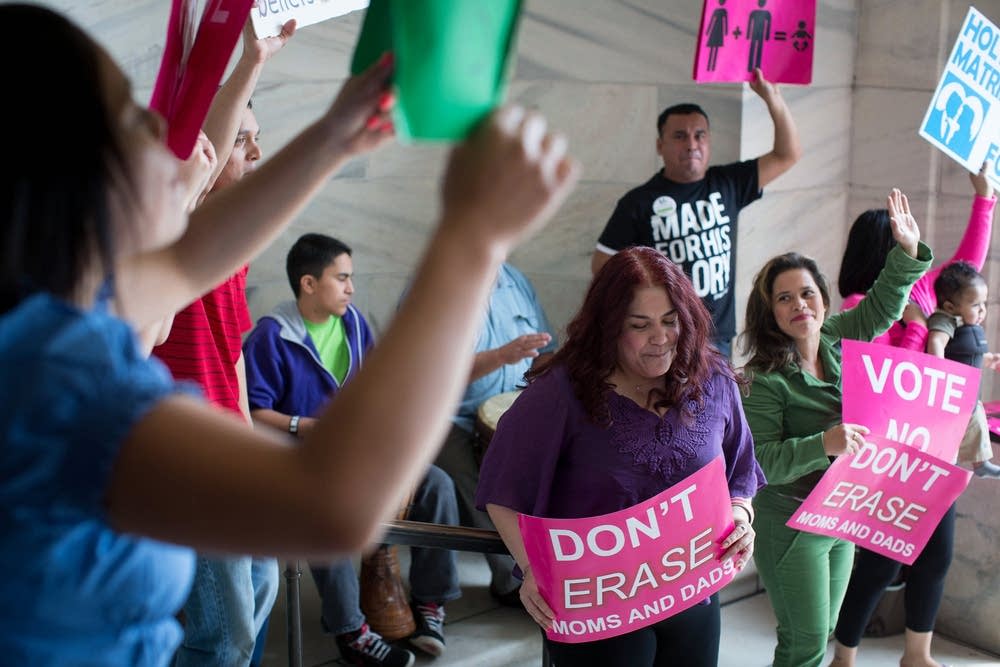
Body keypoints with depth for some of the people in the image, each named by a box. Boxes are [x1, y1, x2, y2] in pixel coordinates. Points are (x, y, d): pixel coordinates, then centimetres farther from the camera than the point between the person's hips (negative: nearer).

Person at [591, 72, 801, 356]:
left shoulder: (728, 185, 8)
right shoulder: (639, 202, -3)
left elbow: (787, 155, 8)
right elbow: (601, 263, 2)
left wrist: (772, 97, -4)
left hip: (718, 337, 3)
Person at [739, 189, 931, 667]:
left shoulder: (836, 341, -1)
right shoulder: (765, 380, -20)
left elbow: (881, 308, 13)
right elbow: (760, 460, -24)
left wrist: (908, 250, 2)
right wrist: (824, 445, -34)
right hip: (790, 525, -7)